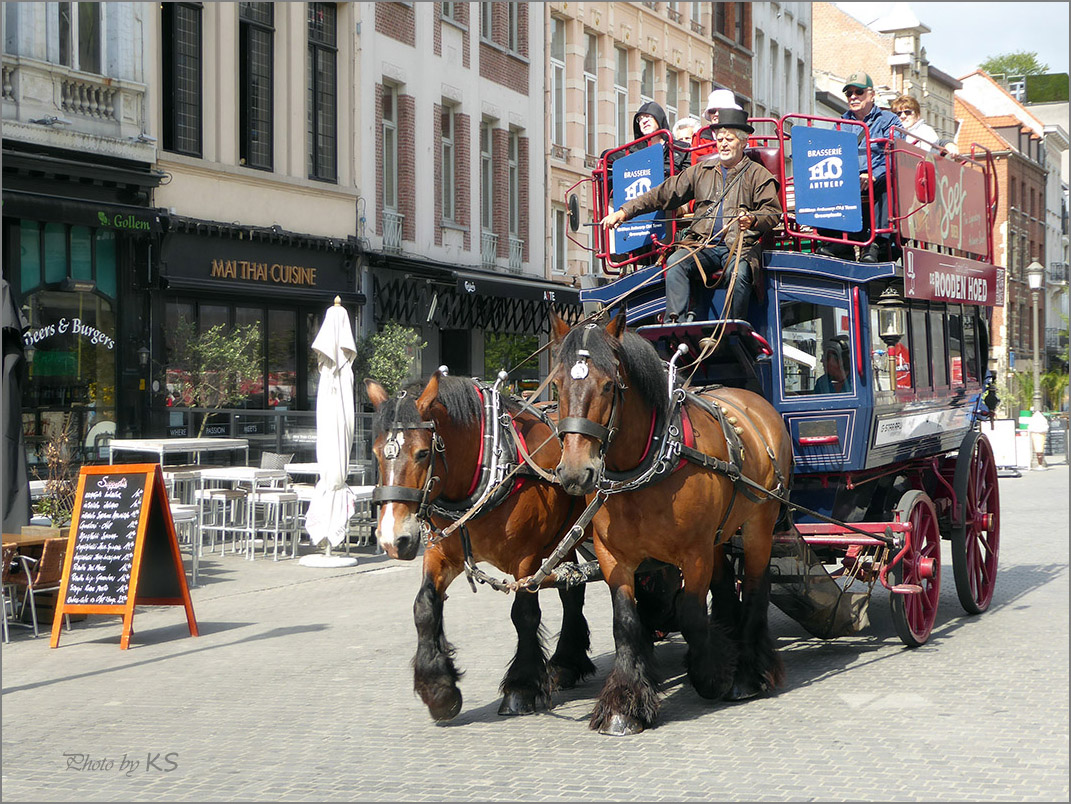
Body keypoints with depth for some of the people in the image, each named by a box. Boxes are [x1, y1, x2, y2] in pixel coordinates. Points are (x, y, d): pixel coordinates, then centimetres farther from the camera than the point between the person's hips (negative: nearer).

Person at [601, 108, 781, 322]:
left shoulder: (759, 175, 11)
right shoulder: (701, 171, 22)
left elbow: (772, 212, 1)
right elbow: (663, 194, 20)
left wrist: (753, 220, -23)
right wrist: (624, 212, 12)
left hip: (740, 247, -3)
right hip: (703, 246, 3)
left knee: (738, 273, -34)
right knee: (676, 262, -25)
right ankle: (675, 320, -34)